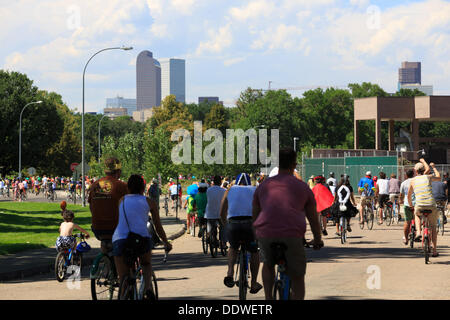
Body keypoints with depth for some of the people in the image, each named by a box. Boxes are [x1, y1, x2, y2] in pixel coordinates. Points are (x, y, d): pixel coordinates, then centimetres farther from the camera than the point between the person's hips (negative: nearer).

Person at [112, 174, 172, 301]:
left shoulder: (122, 200, 22)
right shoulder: (149, 202, 18)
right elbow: (158, 227, 24)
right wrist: (166, 242, 40)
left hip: (119, 239, 0)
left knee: (123, 279, 9)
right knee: (146, 264, 30)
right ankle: (148, 288, 3)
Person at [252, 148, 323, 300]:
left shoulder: (263, 186, 22)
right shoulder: (303, 187, 17)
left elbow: (255, 216, 29)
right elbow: (313, 219, 23)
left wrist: (254, 238, 46)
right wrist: (318, 240, 38)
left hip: (265, 232, 2)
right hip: (292, 235, -2)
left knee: (268, 265, 32)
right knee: (297, 278, 14)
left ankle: (268, 299, 22)